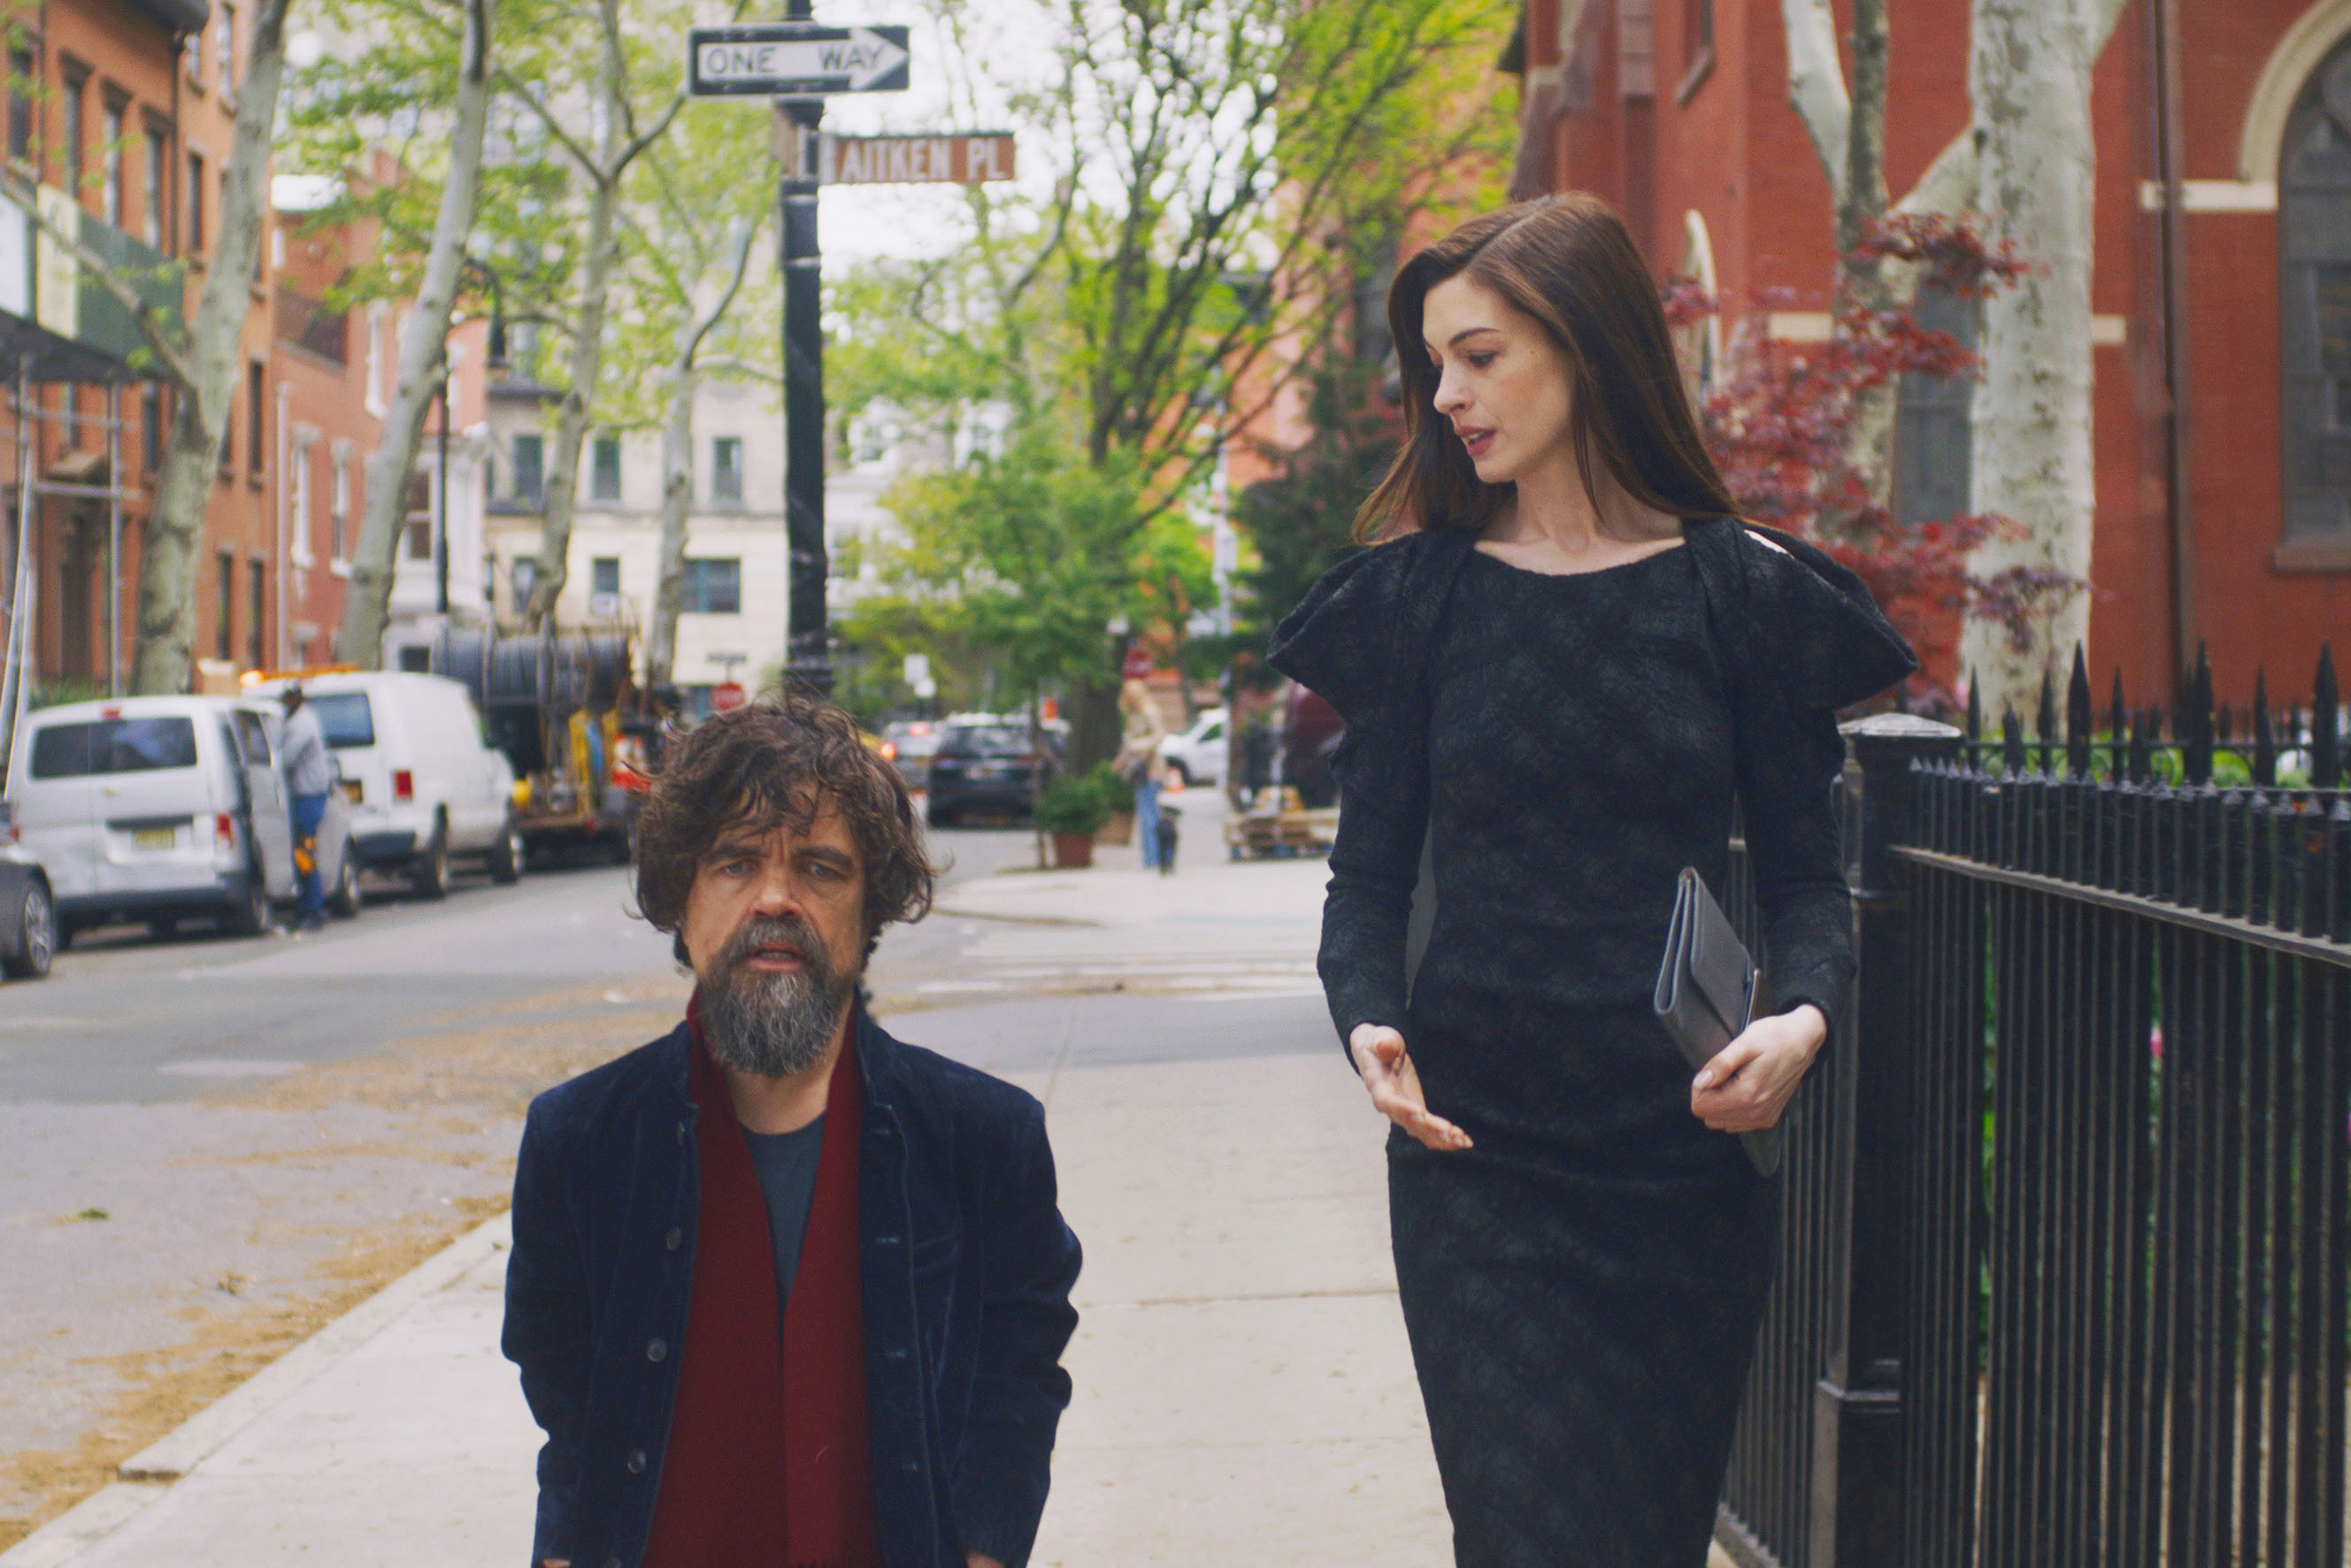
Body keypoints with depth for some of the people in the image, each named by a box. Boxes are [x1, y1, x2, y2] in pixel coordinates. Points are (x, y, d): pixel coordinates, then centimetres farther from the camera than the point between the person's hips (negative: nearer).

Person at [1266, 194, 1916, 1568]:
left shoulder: (1742, 592, 2)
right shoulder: (1418, 595, 5)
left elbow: (1806, 870, 4)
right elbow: (1370, 873, 6)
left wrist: (1804, 1016, -17)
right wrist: (1369, 1020, -14)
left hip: (1690, 1148, 0)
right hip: (1478, 1150, 0)